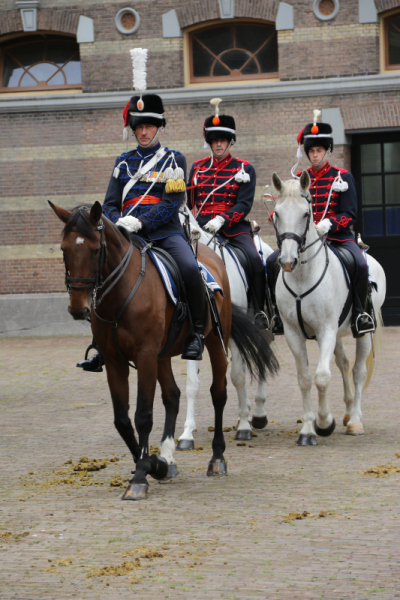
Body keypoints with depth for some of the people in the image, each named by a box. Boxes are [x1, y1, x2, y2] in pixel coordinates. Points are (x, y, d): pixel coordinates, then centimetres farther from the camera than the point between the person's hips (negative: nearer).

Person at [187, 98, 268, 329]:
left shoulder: (244, 169, 4)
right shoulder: (198, 167, 14)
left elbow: (244, 204, -6)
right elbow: (190, 200, 20)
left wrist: (222, 219, -21)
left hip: (234, 226, -3)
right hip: (202, 227, 3)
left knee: (255, 259, -24)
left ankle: (260, 310, -10)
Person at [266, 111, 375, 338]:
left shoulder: (343, 177, 3)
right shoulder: (299, 179, 12)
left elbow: (350, 215, -4)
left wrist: (328, 224, -23)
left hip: (338, 236, -3)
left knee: (360, 264, -32)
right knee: (273, 261, -18)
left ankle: (360, 312, -13)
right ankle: (279, 313, -6)